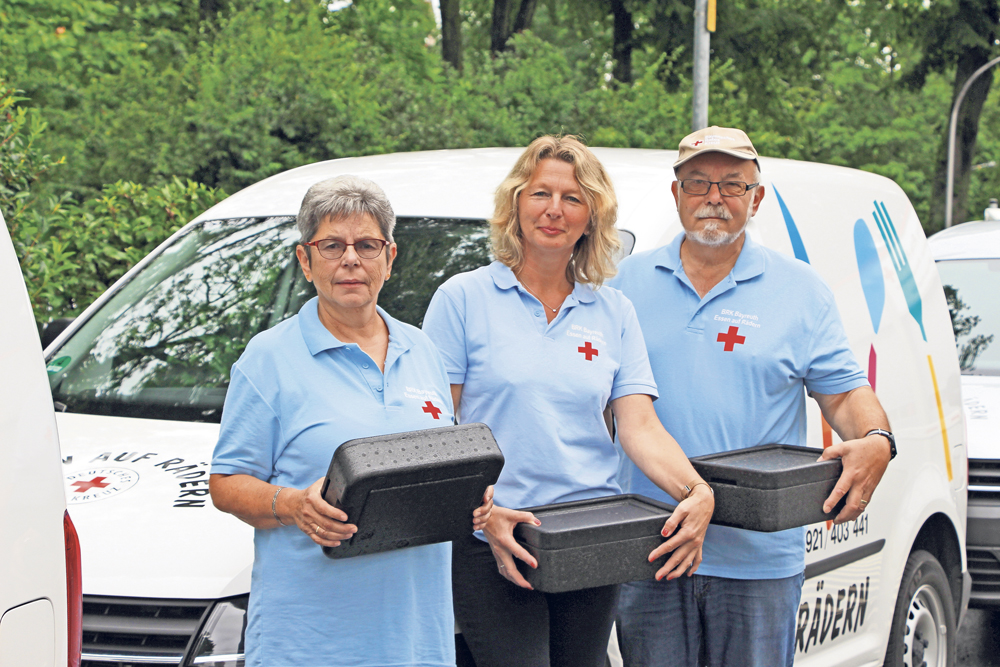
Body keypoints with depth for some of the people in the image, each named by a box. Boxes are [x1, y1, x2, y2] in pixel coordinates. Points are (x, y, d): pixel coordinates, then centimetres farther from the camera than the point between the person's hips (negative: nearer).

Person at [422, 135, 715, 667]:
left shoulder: (614, 314, 11)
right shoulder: (463, 299, 1)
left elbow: (641, 428, 3)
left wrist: (697, 493, -16)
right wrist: (483, 512, -18)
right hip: (491, 546, -4)